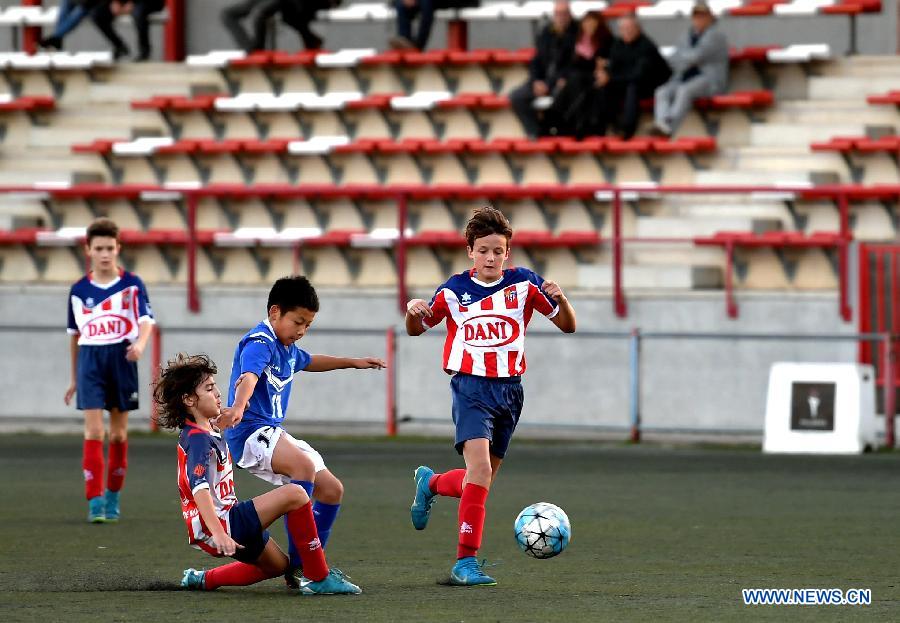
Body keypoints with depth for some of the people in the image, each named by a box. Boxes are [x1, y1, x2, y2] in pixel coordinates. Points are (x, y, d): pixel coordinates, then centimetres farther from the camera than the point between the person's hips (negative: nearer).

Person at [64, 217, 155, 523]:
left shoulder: (132, 285, 2)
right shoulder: (79, 290, 8)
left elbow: (146, 320, -9)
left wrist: (140, 343, -32)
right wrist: (74, 379, 19)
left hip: (122, 359, 0)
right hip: (90, 361, 0)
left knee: (119, 434, 8)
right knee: (94, 431, -11)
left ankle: (113, 497, 22)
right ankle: (95, 502, -14)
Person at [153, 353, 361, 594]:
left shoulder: (206, 430, 13)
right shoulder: (199, 440, -19)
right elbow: (199, 488, -34)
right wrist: (218, 533, -44)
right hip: (221, 522, -11)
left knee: (278, 564, 27)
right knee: (295, 494, -16)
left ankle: (204, 580, 27)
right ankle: (319, 579, -14)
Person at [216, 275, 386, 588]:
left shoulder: (287, 348, 18)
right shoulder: (259, 343, -14)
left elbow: (308, 362, 43)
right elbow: (248, 376, -35)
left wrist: (354, 362, 50)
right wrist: (238, 407, -55)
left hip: (275, 434, 11)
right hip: (250, 430, -11)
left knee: (332, 490, 9)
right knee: (304, 466, -35)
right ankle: (297, 563, -39)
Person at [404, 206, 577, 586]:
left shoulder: (523, 284, 1)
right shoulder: (454, 290, 0)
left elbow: (568, 325, 5)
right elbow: (417, 329, 13)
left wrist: (559, 298, -16)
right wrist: (413, 312, -11)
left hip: (509, 389, 3)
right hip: (470, 387, -3)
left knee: (480, 480, 11)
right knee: (480, 469, -22)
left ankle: (430, 483, 43)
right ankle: (465, 561, -18)